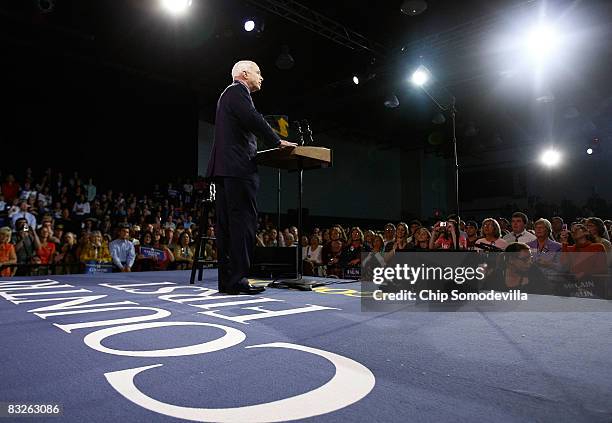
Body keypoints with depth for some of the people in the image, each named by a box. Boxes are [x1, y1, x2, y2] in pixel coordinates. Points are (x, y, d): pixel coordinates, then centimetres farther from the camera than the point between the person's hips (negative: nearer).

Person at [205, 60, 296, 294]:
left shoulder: (228, 94, 30)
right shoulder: (237, 91, -1)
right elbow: (254, 119, -15)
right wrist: (277, 142, -6)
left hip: (224, 168, 10)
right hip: (239, 168, -10)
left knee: (227, 225, 6)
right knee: (244, 222, -11)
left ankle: (226, 280, 8)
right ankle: (237, 280, -12)